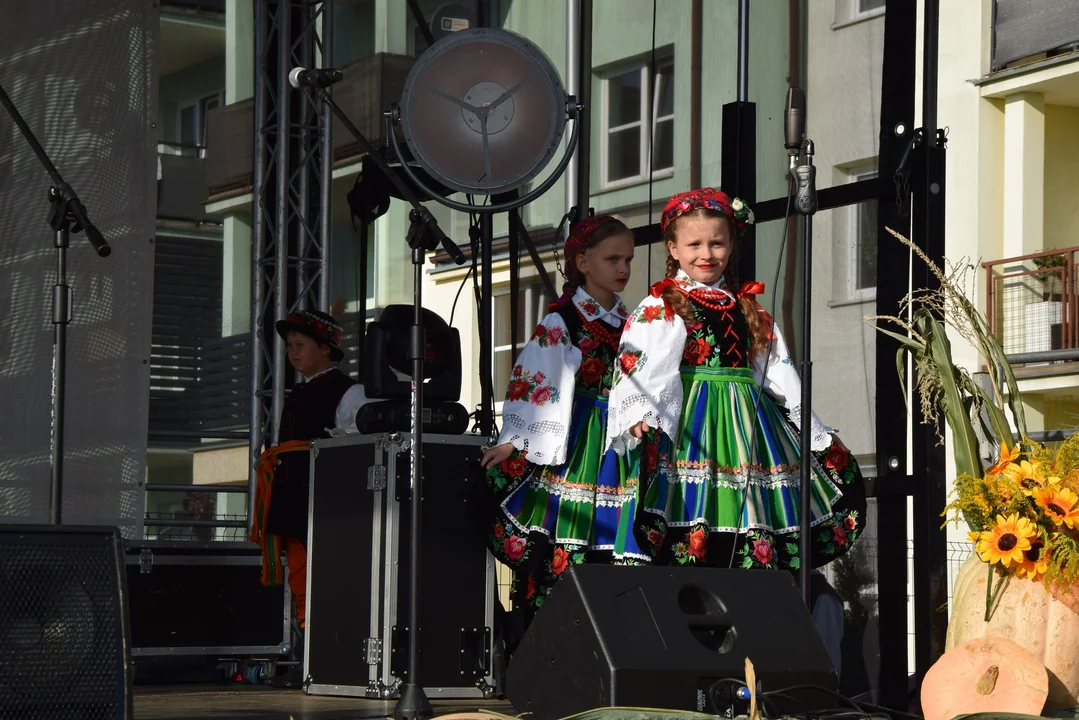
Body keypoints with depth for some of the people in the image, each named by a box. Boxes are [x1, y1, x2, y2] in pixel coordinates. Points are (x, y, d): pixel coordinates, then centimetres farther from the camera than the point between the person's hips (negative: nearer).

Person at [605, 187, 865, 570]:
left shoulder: (749, 310, 18)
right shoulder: (659, 307, 3)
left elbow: (781, 377, 19)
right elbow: (637, 364, -11)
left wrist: (816, 435, 17)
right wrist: (638, 415, -29)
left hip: (745, 420, 5)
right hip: (688, 420, -5)